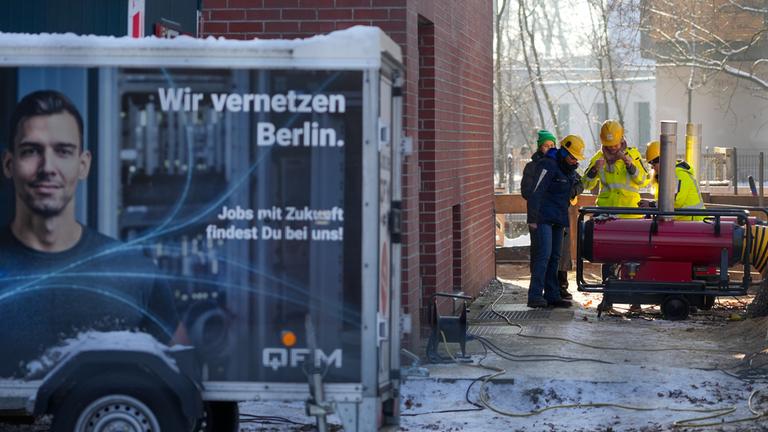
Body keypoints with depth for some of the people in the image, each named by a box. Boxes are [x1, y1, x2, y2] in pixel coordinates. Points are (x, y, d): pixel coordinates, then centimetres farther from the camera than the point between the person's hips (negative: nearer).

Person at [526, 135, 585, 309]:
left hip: (558, 219, 9)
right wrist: (532, 219, -23)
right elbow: (535, 192, -19)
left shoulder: (569, 169, 14)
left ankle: (552, 295, 14)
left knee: (554, 257, 10)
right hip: (543, 218, -9)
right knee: (544, 254, -18)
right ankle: (535, 296, -21)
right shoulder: (548, 165, -14)